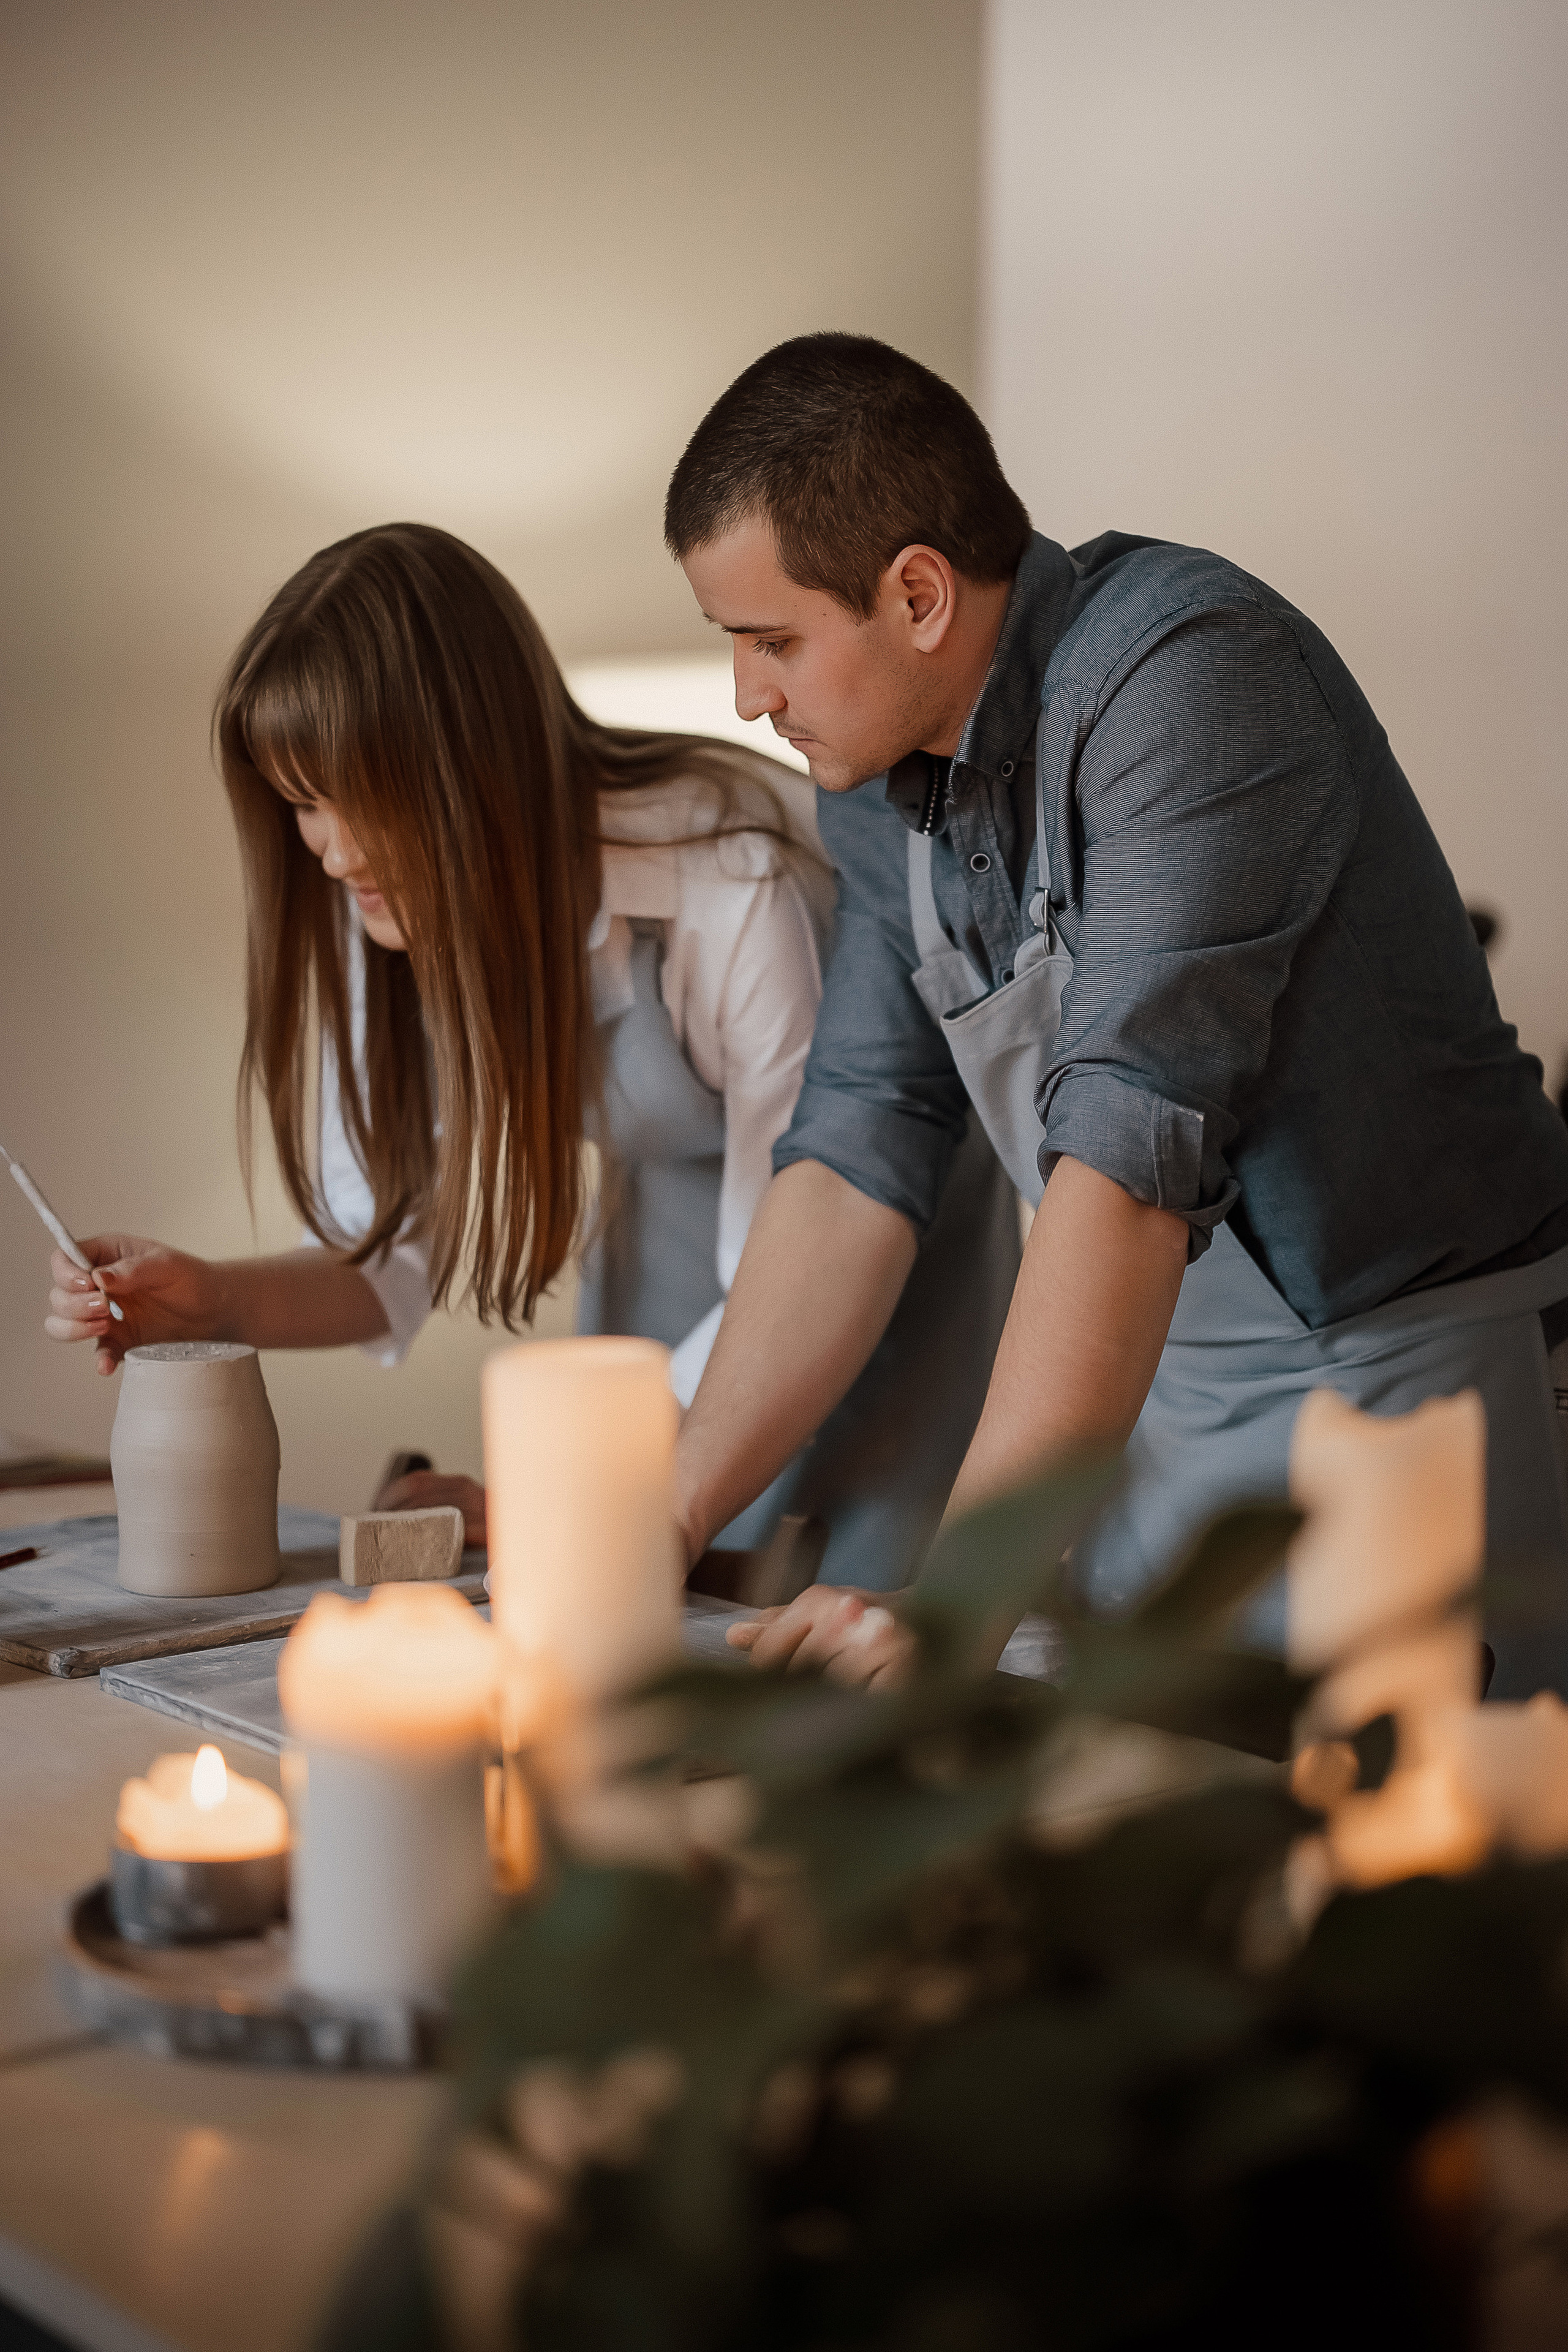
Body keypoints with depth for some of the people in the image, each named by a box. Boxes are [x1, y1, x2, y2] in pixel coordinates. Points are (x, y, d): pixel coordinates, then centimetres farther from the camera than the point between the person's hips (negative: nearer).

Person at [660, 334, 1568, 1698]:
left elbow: (1130, 1151, -30)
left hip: (1407, 1376, -7)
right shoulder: (876, 784, 4)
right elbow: (857, 1154, 4)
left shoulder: (1185, 673, -21)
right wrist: (669, 1519, -4)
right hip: (1162, 1399, 7)